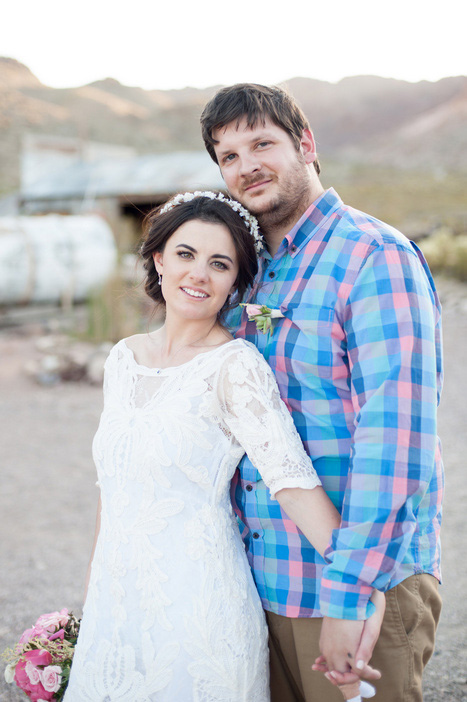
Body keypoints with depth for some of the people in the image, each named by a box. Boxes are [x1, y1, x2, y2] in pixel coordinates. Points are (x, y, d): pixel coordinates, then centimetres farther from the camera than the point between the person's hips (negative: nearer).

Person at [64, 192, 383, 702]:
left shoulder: (235, 366, -14)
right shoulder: (123, 358, 5)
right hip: (116, 603, 6)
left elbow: (293, 481, -24)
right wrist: (93, 588, 16)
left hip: (198, 607, -6)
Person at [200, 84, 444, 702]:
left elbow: (394, 440, -21)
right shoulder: (251, 275, 11)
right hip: (264, 582, 7)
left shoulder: (376, 258, -14)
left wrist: (349, 595, -24)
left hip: (361, 589, -7)